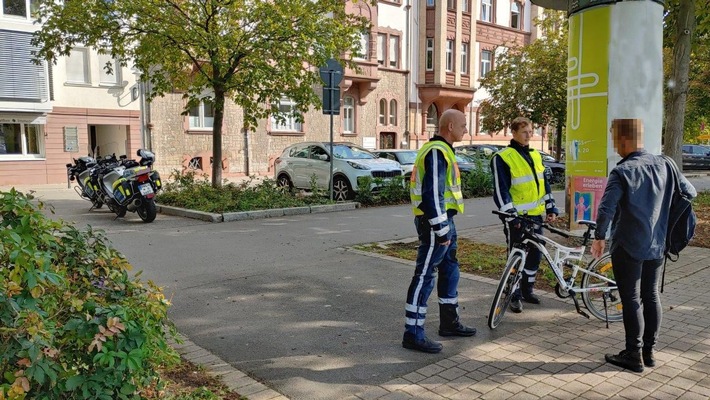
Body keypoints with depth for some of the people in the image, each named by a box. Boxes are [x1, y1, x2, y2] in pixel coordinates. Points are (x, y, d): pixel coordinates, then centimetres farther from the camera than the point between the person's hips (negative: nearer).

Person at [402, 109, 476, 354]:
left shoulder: (441, 150, 17)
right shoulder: (437, 152, -16)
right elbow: (432, 194, -23)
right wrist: (441, 230, -21)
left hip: (443, 221, 11)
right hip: (435, 223, -11)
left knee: (450, 271, 19)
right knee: (424, 277, -6)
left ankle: (449, 323, 32)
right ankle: (413, 334, 0)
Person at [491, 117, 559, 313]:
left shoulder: (536, 156, 13)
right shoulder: (503, 158, -9)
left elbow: (544, 184, 18)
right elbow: (501, 190, -13)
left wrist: (551, 208, 12)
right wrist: (510, 214, -17)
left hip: (536, 215, 7)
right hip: (516, 217, -6)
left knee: (535, 253, 13)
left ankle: (527, 289, 28)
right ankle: (515, 296, 12)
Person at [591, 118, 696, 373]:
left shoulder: (622, 172, -18)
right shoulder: (665, 165, 0)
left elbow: (605, 210, -26)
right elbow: (690, 192, 10)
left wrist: (599, 237, -12)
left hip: (628, 248, -6)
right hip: (657, 246, 6)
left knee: (632, 300, 4)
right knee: (651, 296, 16)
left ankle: (633, 356, 13)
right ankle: (649, 351, 27)